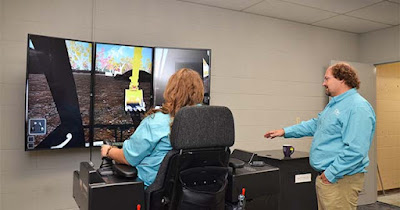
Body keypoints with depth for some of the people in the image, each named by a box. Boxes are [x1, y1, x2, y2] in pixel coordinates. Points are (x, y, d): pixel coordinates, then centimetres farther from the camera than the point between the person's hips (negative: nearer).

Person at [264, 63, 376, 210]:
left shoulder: (358, 107, -19)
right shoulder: (334, 104, 14)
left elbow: (355, 151, -26)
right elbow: (315, 125, 23)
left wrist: (330, 174, -21)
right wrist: (285, 131, 18)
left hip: (340, 180, -9)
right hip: (325, 176, 10)